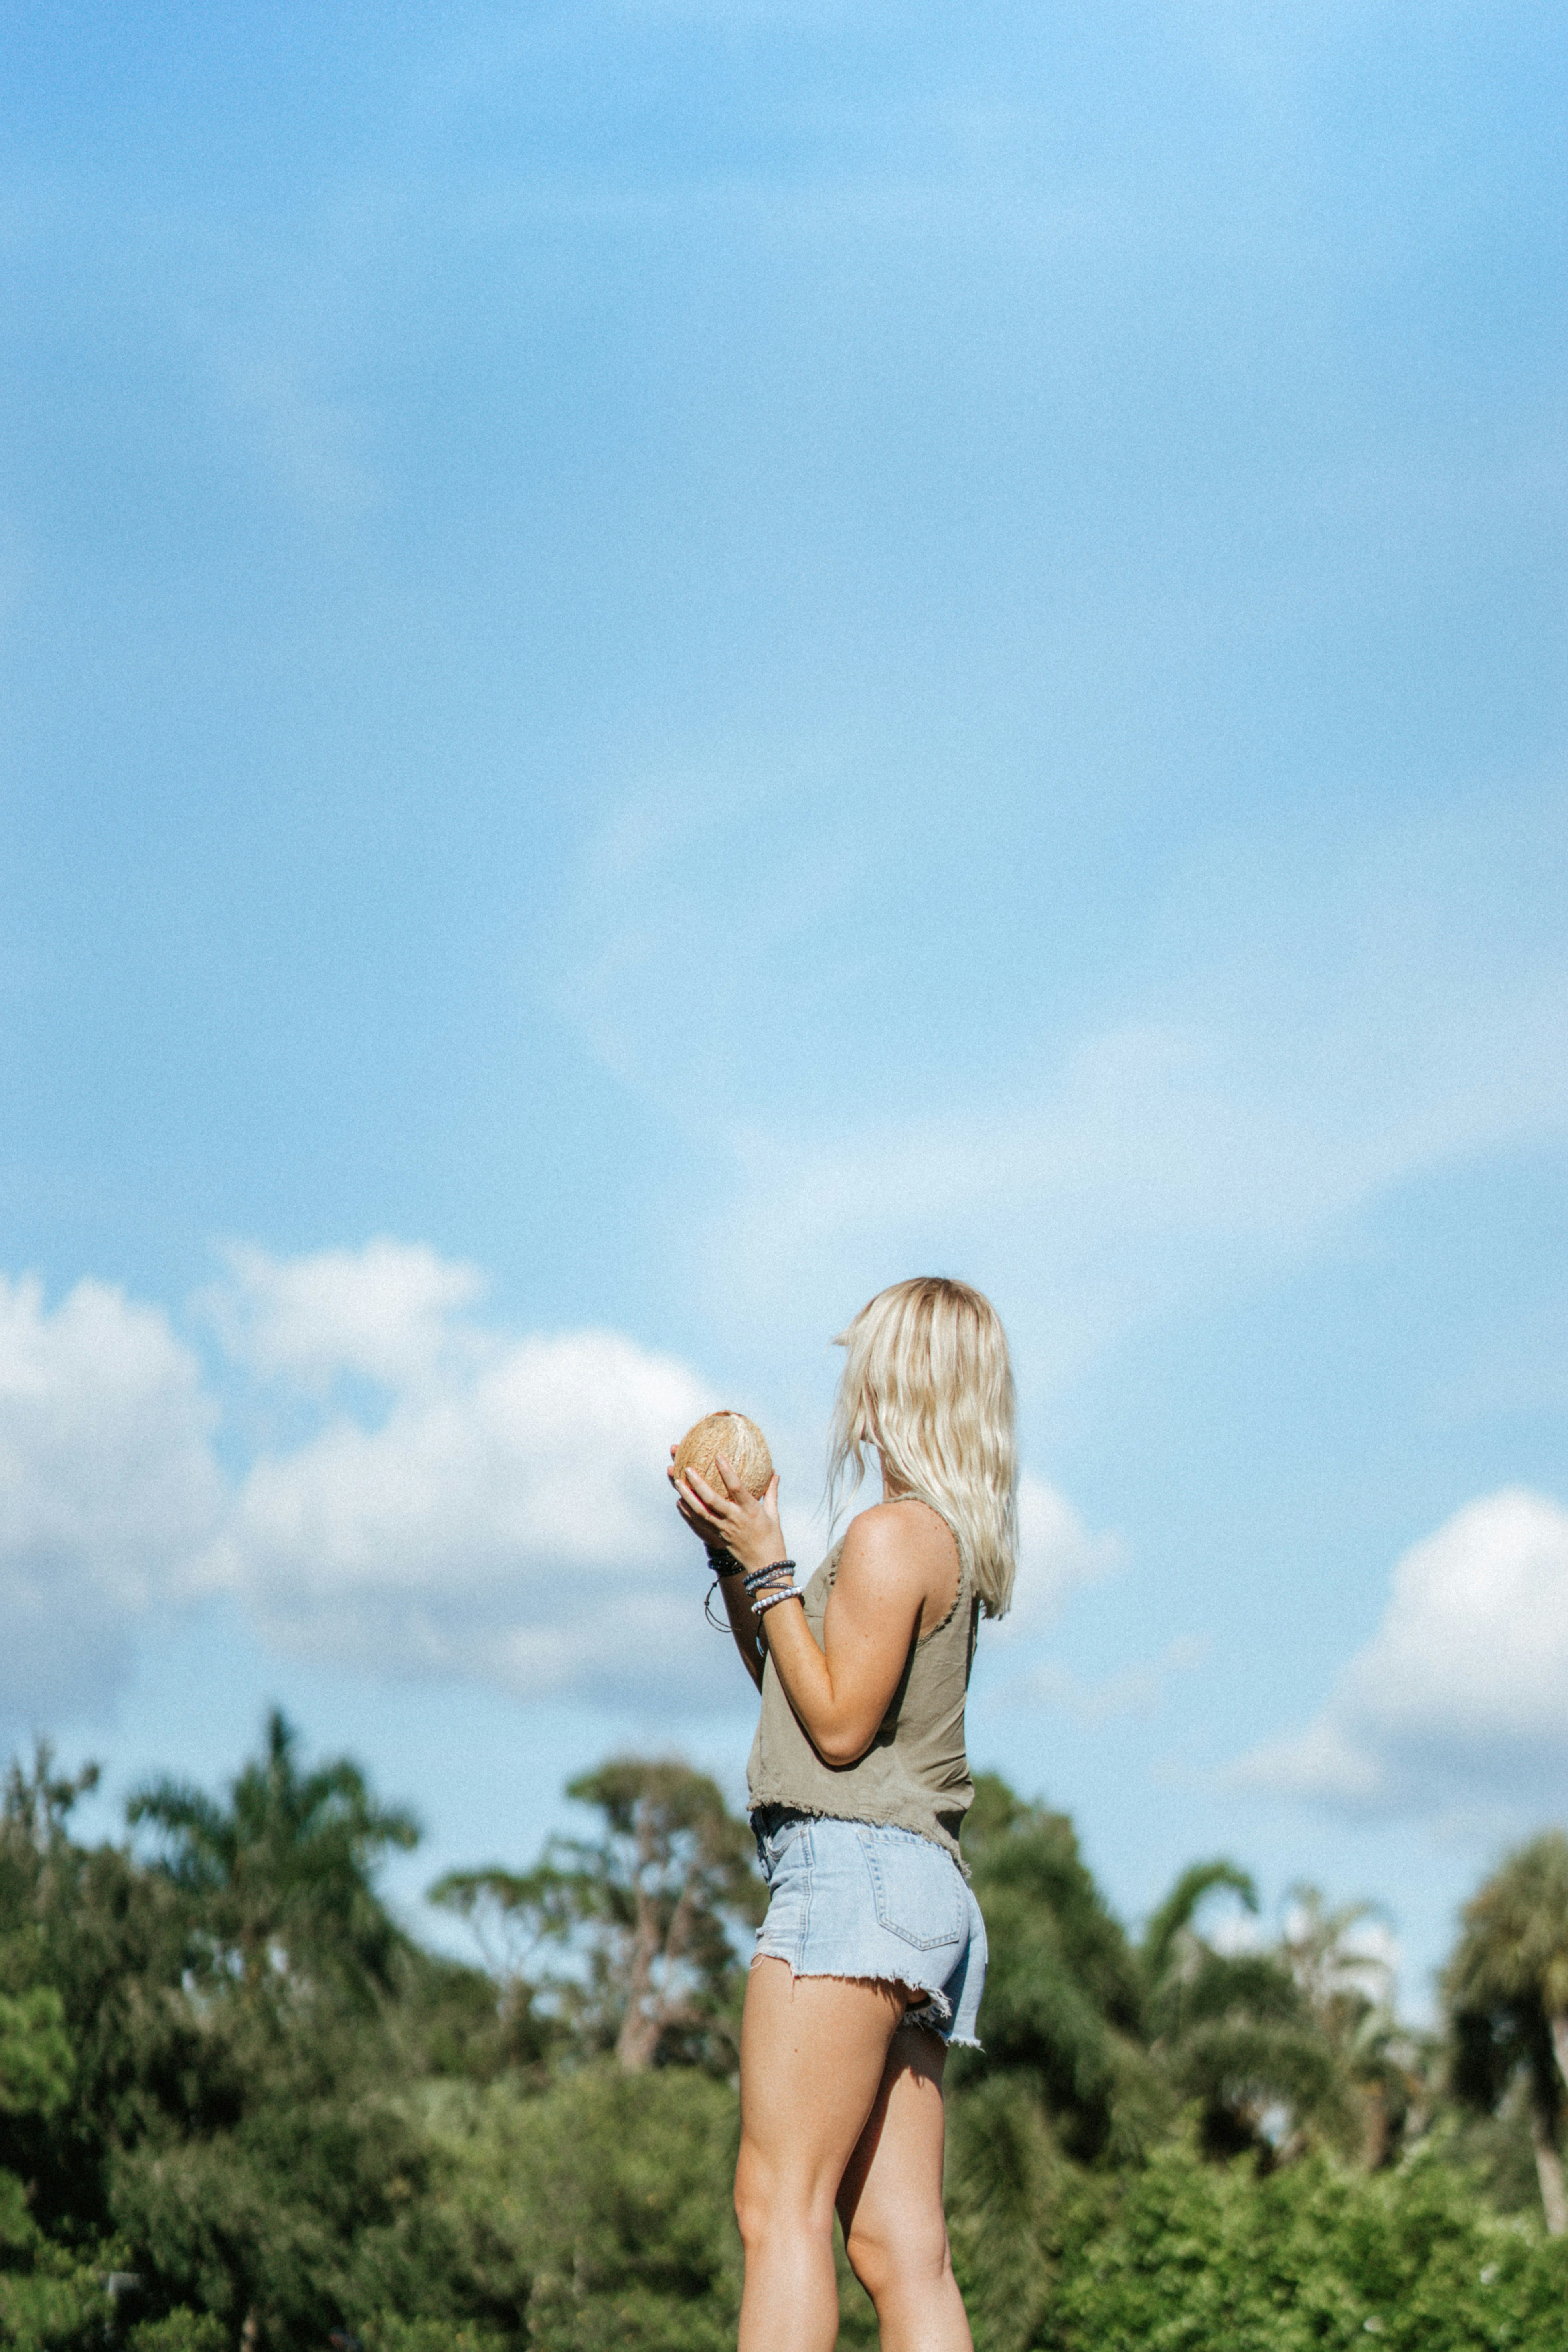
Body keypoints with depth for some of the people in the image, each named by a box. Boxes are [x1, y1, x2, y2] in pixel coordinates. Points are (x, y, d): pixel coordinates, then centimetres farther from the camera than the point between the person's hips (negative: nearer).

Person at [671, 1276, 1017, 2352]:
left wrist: (768, 1566, -8)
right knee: (900, 2246, 2)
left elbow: (838, 1724, -12)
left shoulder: (892, 1535, -8)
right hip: (925, 1892, 9)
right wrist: (734, 1555, 18)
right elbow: (791, 1687, 26)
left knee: (780, 2203, -13)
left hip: (856, 1871, -9)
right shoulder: (956, 1540, 20)